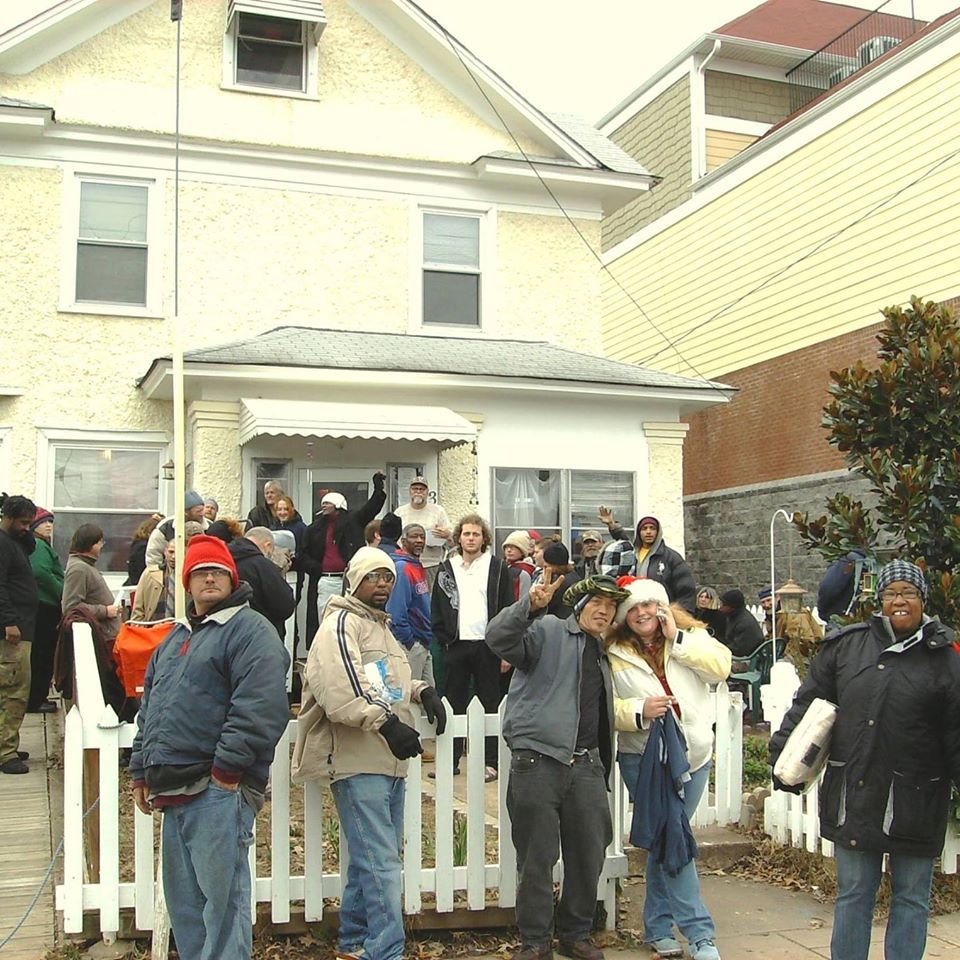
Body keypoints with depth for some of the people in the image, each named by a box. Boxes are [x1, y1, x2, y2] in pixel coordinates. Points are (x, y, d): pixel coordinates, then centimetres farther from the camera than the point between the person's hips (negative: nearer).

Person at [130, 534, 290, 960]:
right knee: (183, 900, 15)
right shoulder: (176, 637, 22)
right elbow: (149, 707, 26)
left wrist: (227, 768, -20)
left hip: (219, 788, -9)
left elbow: (259, 709, -18)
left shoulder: (250, 630, -6)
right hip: (173, 790, 9)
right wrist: (142, 772, 19)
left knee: (221, 896, -4)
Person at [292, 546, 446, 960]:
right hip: (357, 762, -10)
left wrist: (423, 691, 14)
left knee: (372, 858, 16)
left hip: (390, 761, 10)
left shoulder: (382, 627, 22)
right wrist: (386, 722, -30)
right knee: (382, 863, -11)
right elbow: (339, 691, -24)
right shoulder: (341, 624, -9)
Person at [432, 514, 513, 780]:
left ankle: (490, 761, 7)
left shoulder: (497, 568, 3)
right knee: (454, 704, 6)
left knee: (489, 705, 3)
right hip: (456, 646, 2)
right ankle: (451, 760, 12)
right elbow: (437, 610, 10)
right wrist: (444, 639, -1)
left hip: (487, 645, -2)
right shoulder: (447, 568, 9)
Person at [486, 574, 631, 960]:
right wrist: (530, 606, -34)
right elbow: (498, 639, -19)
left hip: (586, 765, 7)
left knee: (589, 857, 11)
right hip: (538, 761, -6)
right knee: (536, 858, 1)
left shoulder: (602, 653, 22)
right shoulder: (549, 631, 0)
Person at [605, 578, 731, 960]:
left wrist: (677, 639, -15)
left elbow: (720, 666, -12)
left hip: (694, 756, 3)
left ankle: (658, 928, 26)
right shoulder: (614, 655, -1)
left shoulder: (691, 637, 4)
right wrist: (639, 710, -21)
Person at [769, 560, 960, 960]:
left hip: (915, 802, -1)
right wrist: (785, 756, 3)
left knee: (911, 897, 11)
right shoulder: (846, 645, 3)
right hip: (854, 795, 2)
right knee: (853, 894, 12)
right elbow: (807, 704, 8)